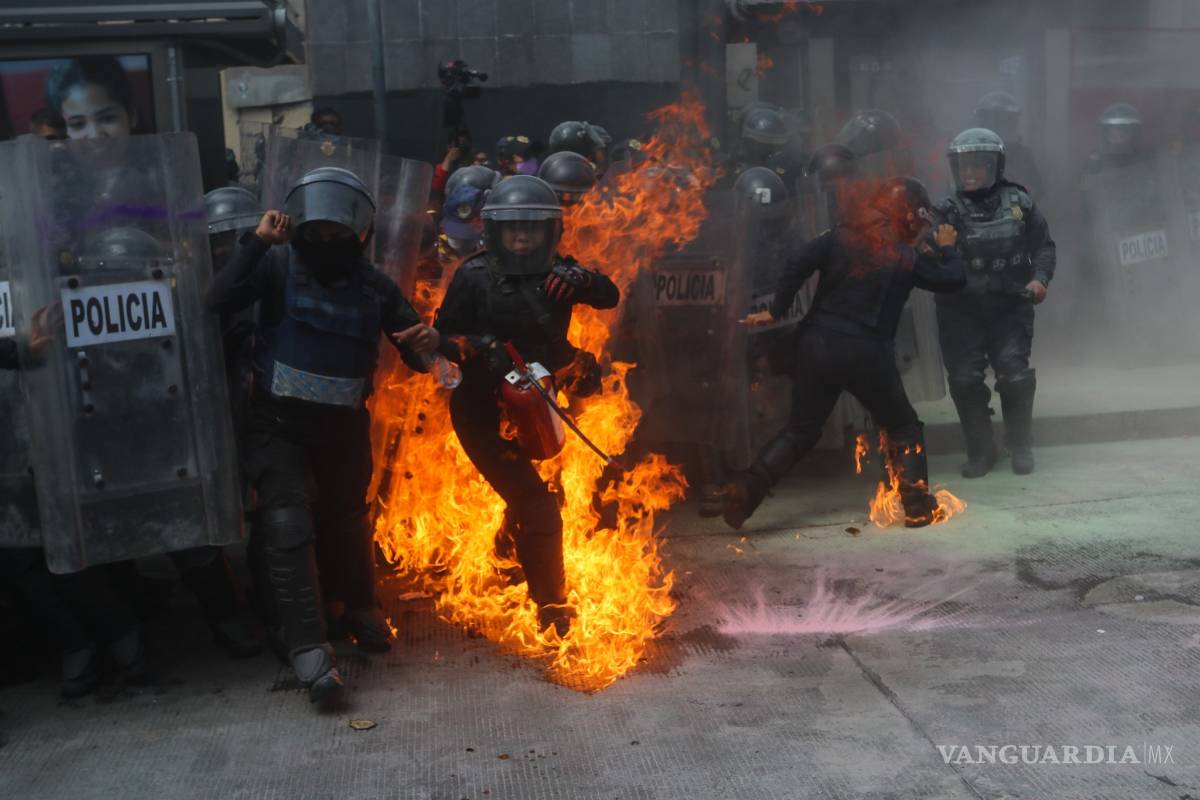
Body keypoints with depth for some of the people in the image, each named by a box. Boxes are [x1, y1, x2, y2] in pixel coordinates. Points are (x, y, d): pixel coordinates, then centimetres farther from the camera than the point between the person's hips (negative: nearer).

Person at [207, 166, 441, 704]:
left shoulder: (374, 287, 0)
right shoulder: (278, 265, -8)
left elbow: (415, 353, 3)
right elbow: (220, 301, -24)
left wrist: (427, 344, -21)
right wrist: (258, 242, -26)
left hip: (344, 424, 3)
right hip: (280, 422, -2)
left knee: (346, 520, 16)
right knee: (289, 526, -14)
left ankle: (360, 607, 39)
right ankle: (307, 643, -14)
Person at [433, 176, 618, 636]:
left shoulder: (557, 274, 1)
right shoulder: (475, 276, -10)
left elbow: (610, 298, -9)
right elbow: (442, 337, -10)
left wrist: (584, 280, -29)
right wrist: (478, 346, -29)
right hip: (483, 412, -5)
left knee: (527, 499, 23)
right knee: (538, 510, -11)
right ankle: (551, 607, 5)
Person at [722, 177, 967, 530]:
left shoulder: (842, 236, 5)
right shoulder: (907, 256, -1)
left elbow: (798, 263, -7)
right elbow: (952, 279, 11)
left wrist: (775, 311, 0)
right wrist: (947, 248, 30)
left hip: (817, 342, 3)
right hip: (866, 353, -3)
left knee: (800, 430, 13)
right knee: (903, 426, 17)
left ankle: (747, 487, -3)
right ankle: (918, 504, 8)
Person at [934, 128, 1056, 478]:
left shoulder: (1019, 202, 2)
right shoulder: (947, 211, -2)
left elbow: (1043, 245, 9)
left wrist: (1040, 278, -7)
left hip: (1010, 306, 0)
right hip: (962, 311, 0)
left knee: (1015, 376, -6)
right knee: (964, 380, 0)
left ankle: (1021, 447, 14)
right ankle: (980, 451, 14)